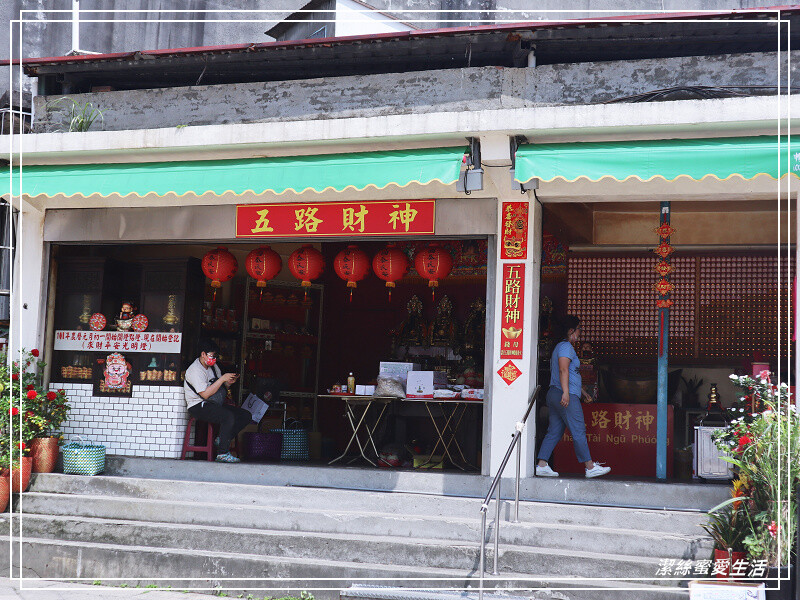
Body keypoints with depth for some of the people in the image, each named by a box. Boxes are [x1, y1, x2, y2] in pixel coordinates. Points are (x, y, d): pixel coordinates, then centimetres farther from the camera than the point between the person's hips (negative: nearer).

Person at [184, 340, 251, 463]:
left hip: (215, 404, 9)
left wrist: (228, 383, -3)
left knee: (245, 415, -6)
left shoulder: (213, 367, 14)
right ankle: (223, 454, -27)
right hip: (199, 407, -9)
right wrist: (222, 379, -21)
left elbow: (221, 388, 20)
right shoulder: (195, 370, -13)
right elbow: (205, 394, -23)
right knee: (228, 416, -32)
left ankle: (221, 439, -5)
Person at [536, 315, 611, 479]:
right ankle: (590, 467, -3)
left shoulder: (561, 346, 25)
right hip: (566, 397, -10)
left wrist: (582, 392, 36)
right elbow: (563, 369, -21)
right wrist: (566, 393, -28)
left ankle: (541, 465, 3)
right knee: (578, 432, -6)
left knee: (554, 432, 7)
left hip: (554, 395, 10)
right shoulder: (566, 346, -8)